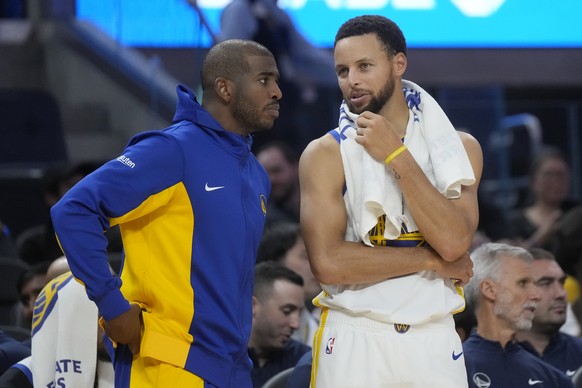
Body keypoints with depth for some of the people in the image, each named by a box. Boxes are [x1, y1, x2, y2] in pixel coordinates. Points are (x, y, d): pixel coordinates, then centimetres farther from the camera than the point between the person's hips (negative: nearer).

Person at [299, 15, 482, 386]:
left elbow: (454, 243, -12)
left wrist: (396, 157, -14)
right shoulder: (324, 155, -3)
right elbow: (328, 263, -14)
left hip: (434, 339, 2)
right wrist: (431, 260, -11)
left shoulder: (460, 147, 3)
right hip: (353, 338, -2)